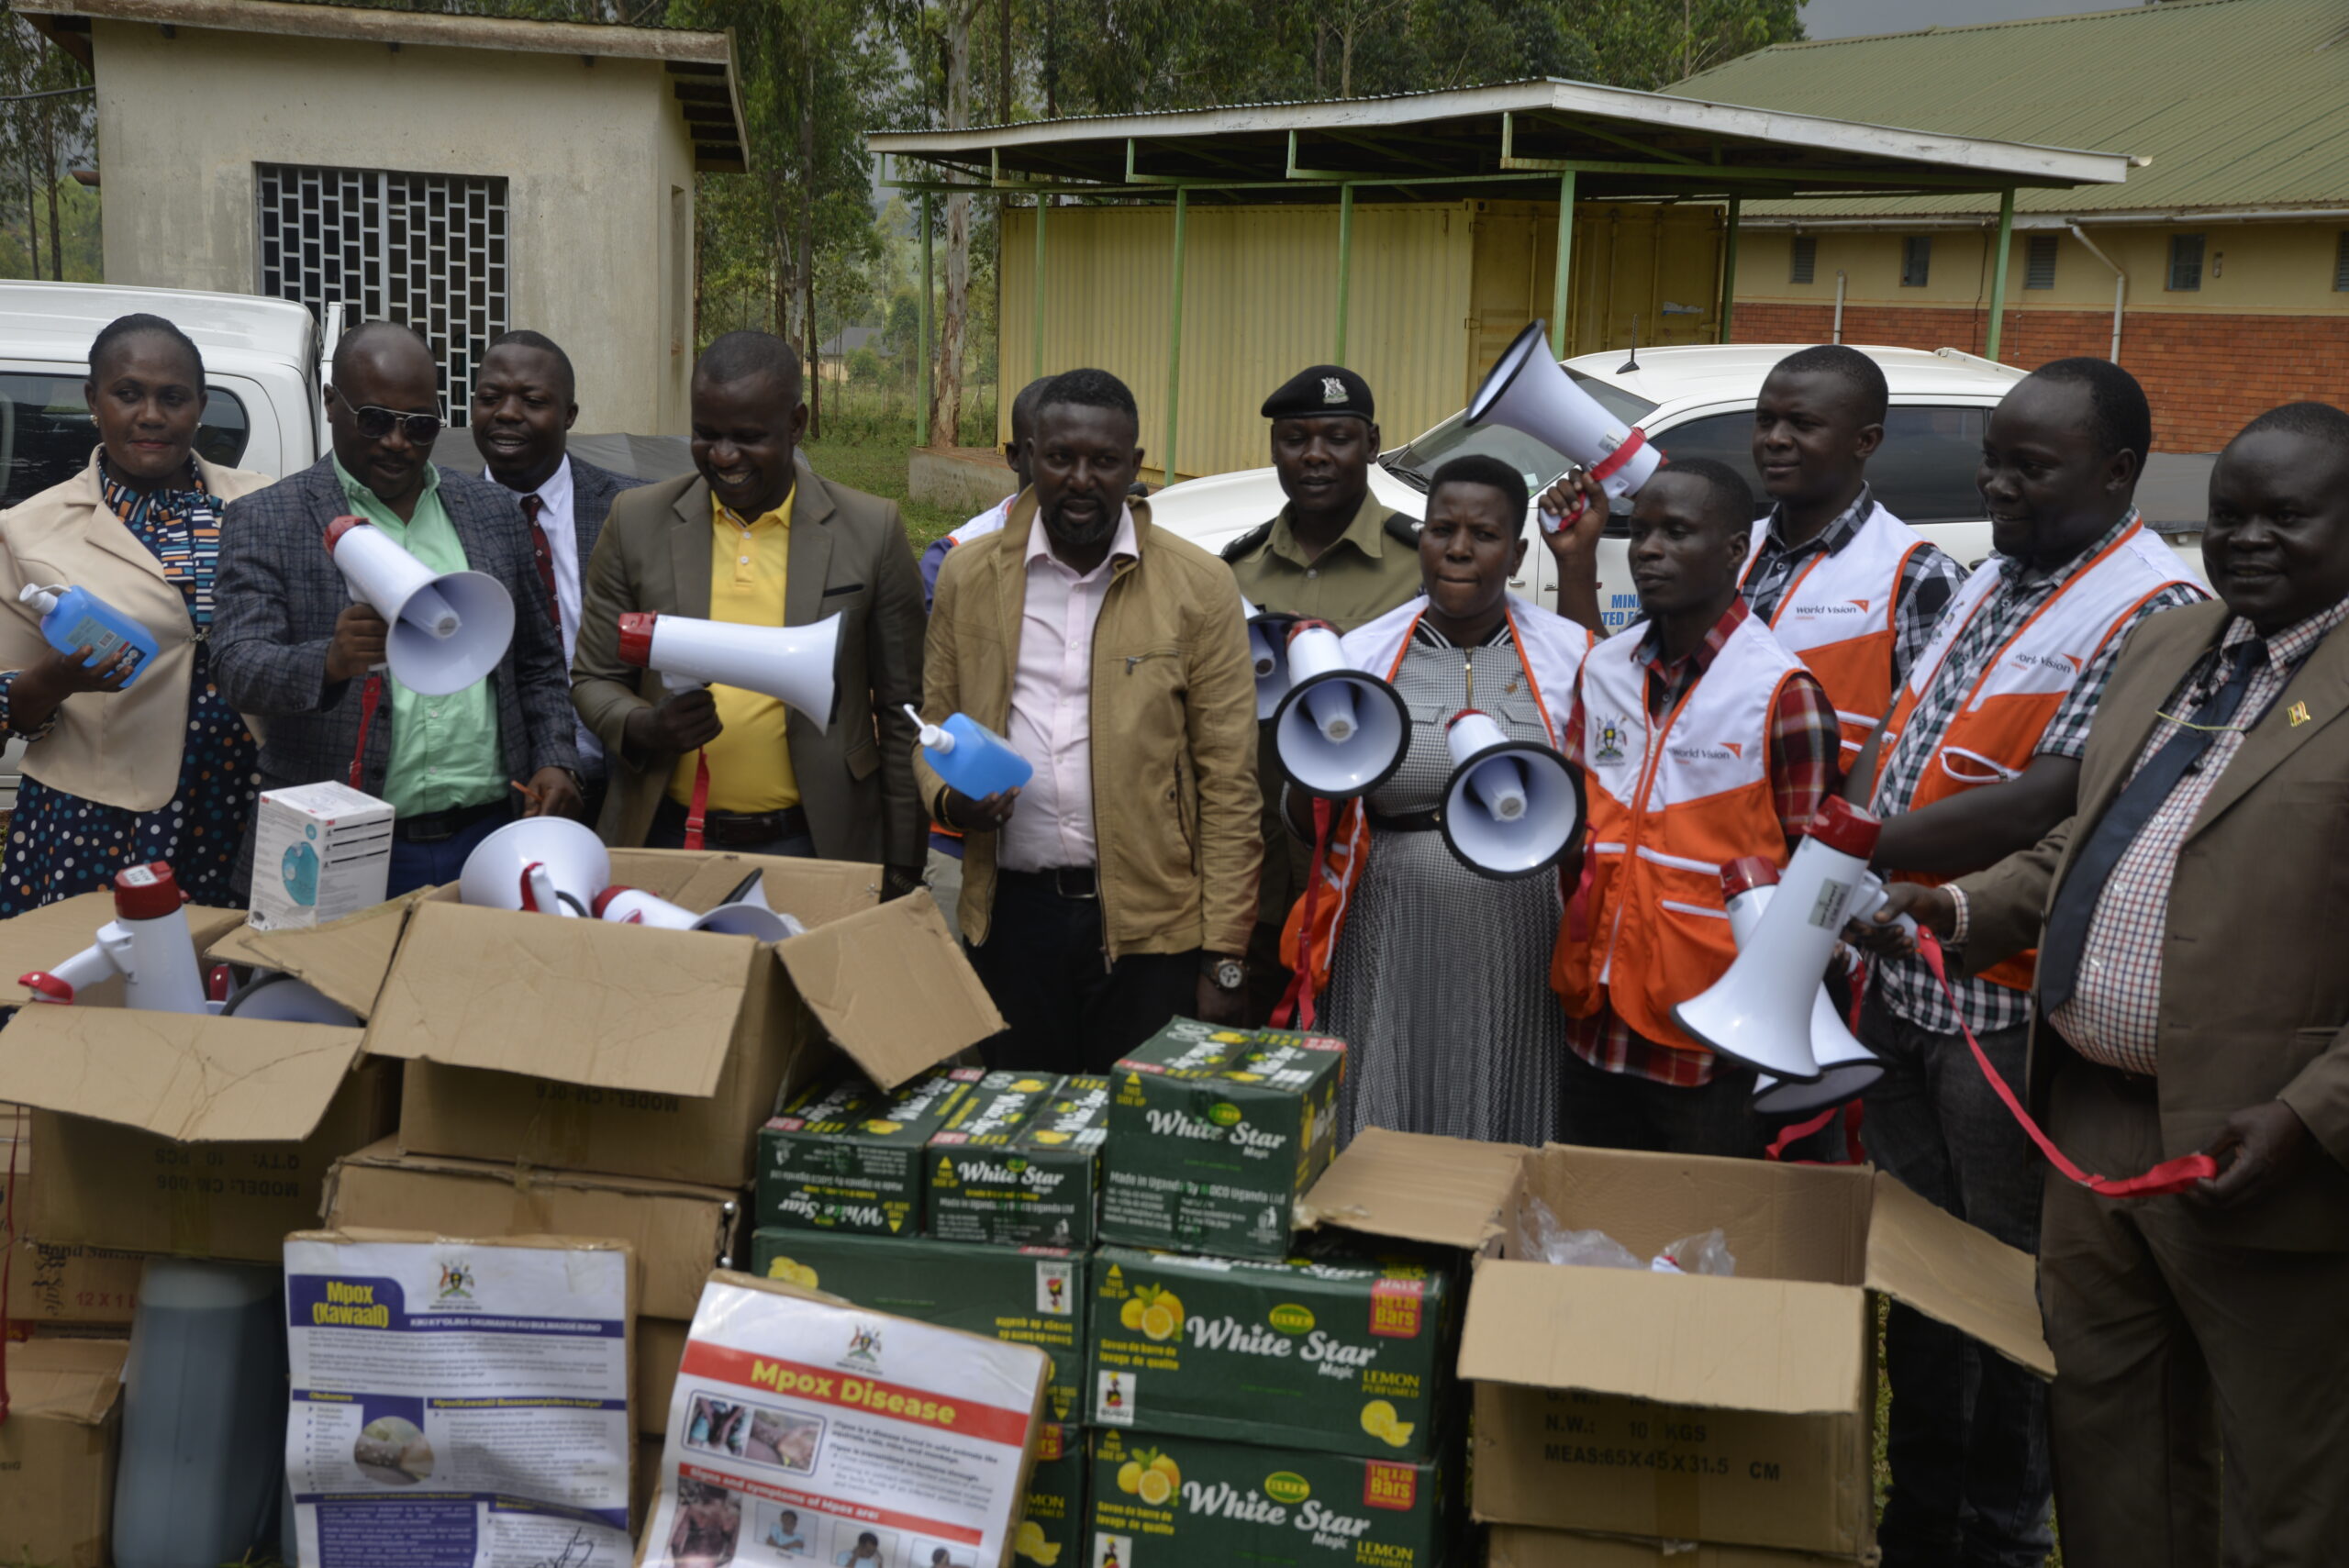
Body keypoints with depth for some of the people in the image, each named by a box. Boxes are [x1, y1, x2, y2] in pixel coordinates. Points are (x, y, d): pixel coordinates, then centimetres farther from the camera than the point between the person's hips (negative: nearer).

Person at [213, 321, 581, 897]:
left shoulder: (492, 511, 12)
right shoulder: (265, 521, 0)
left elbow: (538, 665, 17)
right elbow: (238, 670, -11)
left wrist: (555, 760, 1)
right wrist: (329, 662, -31)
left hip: (484, 842, 3)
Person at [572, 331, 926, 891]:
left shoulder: (872, 531, -3)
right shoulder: (638, 522, 2)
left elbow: (901, 714, 2)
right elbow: (594, 679, 8)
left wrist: (902, 868, 2)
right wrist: (643, 729, -15)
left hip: (812, 845, -1)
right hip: (666, 839, 2)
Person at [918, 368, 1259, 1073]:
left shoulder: (1197, 586, -2)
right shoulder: (970, 574, 6)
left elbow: (1229, 783, -3)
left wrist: (1222, 957, -8)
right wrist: (947, 799, -9)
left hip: (1152, 923, -2)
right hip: (1011, 913, 2)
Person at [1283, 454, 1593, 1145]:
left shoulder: (1568, 654, 4)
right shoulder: (1363, 653, 5)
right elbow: (1306, 824, 10)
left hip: (1518, 950, 0)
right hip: (1390, 946, 1)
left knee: (1507, 1158, 4)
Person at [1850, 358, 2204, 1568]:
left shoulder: (2152, 611, -14)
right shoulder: (1986, 584, 13)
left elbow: (2054, 799, -23)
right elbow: (1898, 741, 17)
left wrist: (1864, 850, -19)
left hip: (2012, 1004, -8)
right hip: (1902, 983, 8)